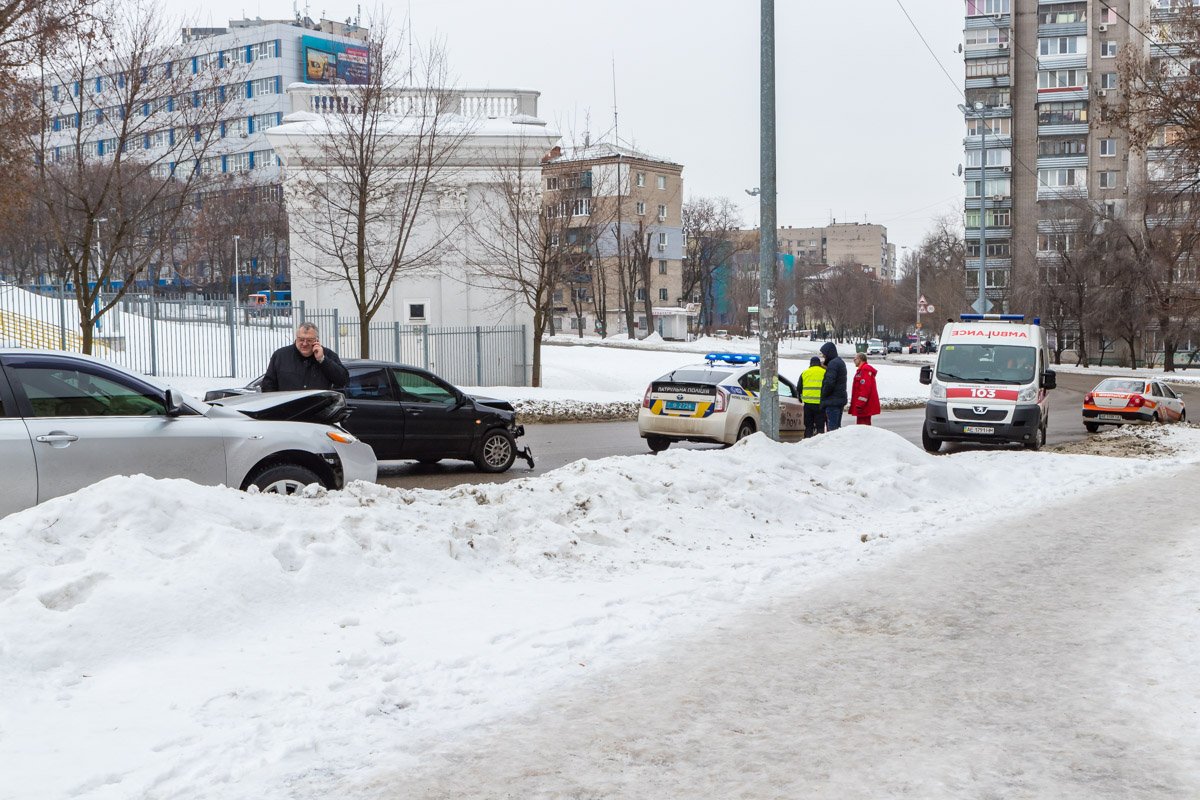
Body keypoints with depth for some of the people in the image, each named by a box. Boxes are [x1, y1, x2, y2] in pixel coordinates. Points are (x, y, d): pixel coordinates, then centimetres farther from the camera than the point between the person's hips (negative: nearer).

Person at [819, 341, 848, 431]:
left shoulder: (833, 363, -15)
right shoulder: (840, 362, 17)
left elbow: (829, 382, -21)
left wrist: (823, 396, -11)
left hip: (833, 400, -10)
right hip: (840, 399, 10)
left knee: (832, 427, -9)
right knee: (837, 426, 14)